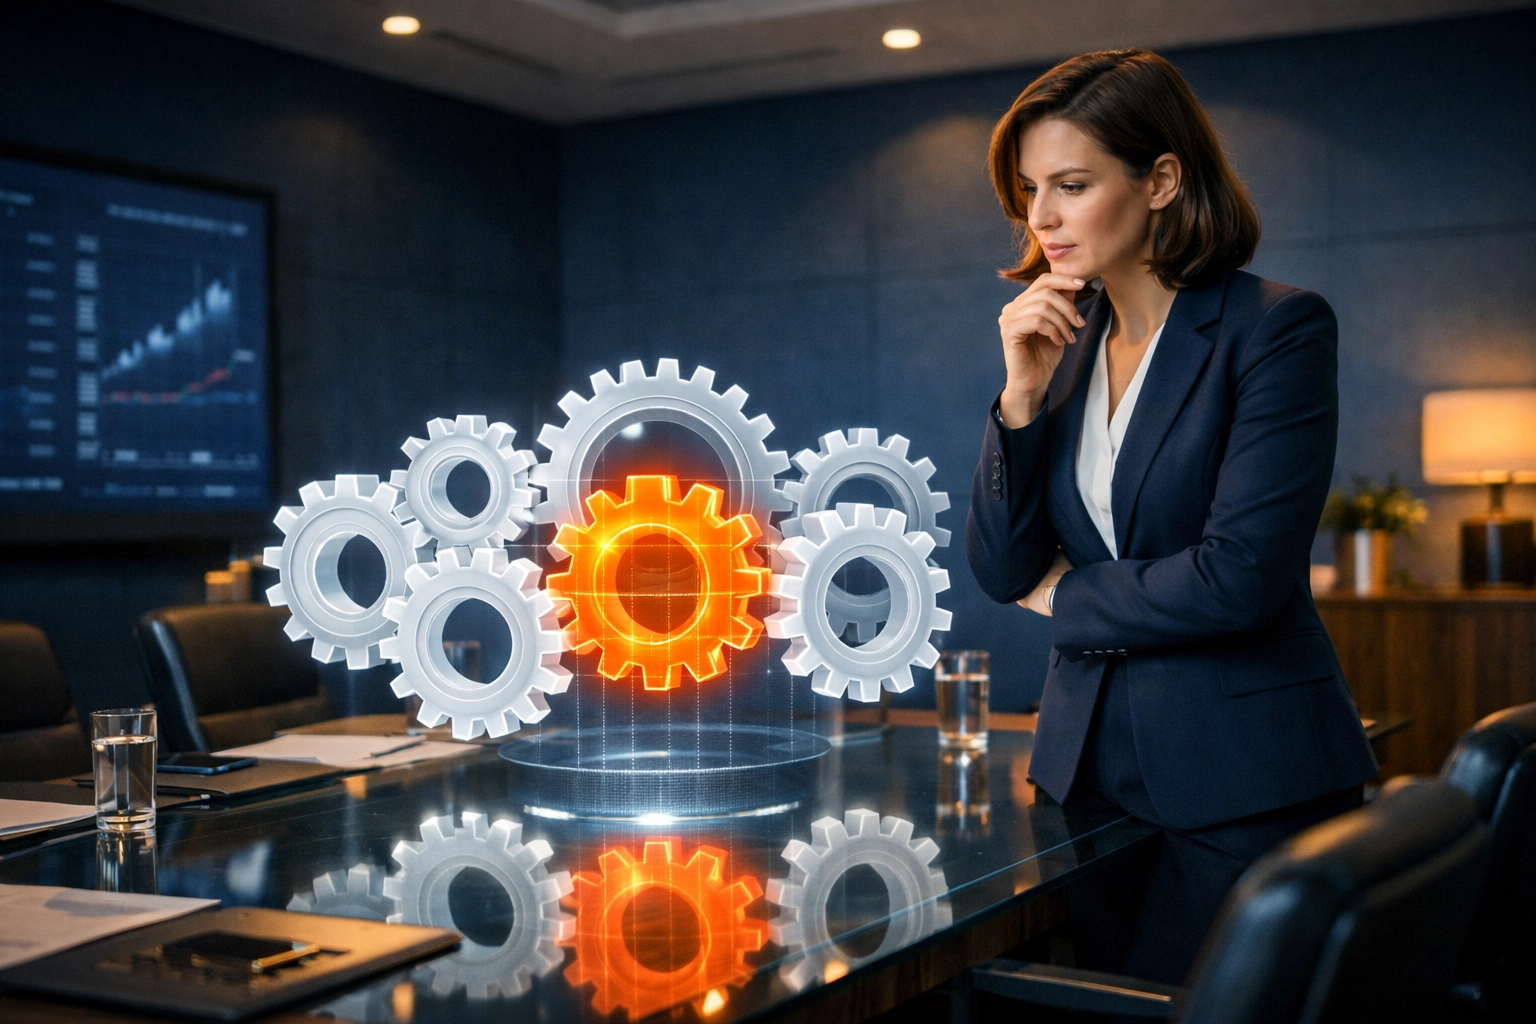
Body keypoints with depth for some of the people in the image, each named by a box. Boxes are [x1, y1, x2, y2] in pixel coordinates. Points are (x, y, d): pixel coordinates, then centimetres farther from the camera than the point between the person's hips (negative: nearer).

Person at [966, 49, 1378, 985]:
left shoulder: (1280, 328, -10)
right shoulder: (1062, 344, 9)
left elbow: (1242, 575, -18)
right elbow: (1001, 572, 3)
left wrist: (1067, 595, -3)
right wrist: (1023, 390, -7)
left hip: (1246, 786, -5)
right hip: (1093, 763, 6)